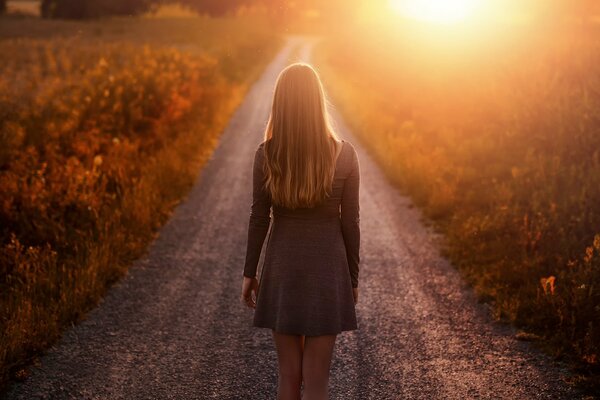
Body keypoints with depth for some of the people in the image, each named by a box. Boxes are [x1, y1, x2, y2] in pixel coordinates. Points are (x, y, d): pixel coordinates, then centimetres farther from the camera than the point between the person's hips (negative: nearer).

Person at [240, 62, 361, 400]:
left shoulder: (266, 155, -8)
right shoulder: (344, 154, -10)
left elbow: (259, 219, -3)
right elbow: (350, 223, -5)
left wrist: (250, 273, 9)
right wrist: (353, 278, 7)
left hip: (282, 269, 1)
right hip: (327, 269, -1)